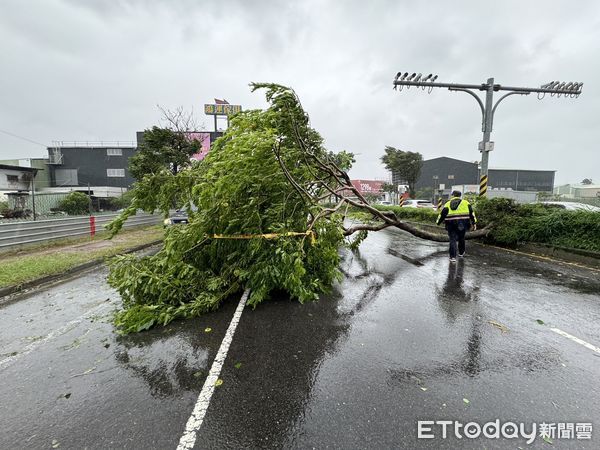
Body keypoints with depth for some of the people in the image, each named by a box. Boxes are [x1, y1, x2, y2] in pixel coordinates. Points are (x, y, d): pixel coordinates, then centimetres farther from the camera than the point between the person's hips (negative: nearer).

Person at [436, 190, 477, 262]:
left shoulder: (448, 204, 8)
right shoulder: (466, 203, 12)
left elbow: (442, 214, 6)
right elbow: (471, 213, 8)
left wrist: (438, 222, 14)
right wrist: (474, 223, 10)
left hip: (451, 224, -2)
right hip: (463, 224, 2)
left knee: (452, 240, 0)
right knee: (461, 238, 21)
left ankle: (453, 257, -5)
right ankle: (461, 253, 38)